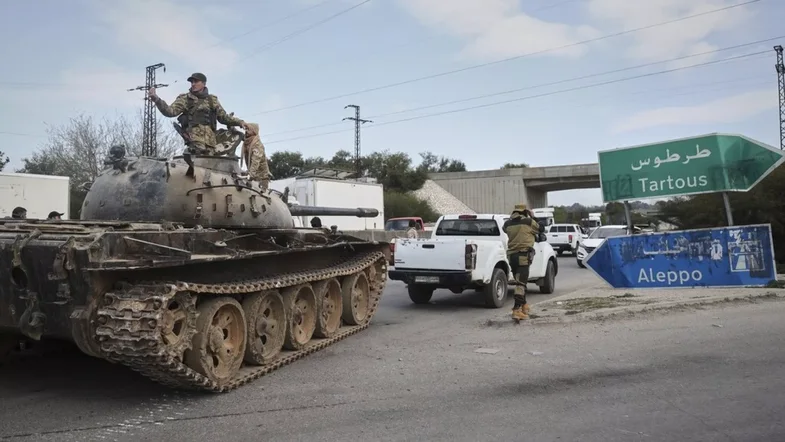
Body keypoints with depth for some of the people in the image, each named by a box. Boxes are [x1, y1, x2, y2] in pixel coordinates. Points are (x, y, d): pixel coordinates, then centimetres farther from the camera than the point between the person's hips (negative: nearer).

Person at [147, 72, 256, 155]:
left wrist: (240, 122, 17)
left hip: (210, 139, 3)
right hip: (194, 137, -3)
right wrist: (156, 99, -8)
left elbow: (224, 117, 28)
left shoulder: (212, 100, 24)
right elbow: (170, 111, 5)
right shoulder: (185, 99, 16)